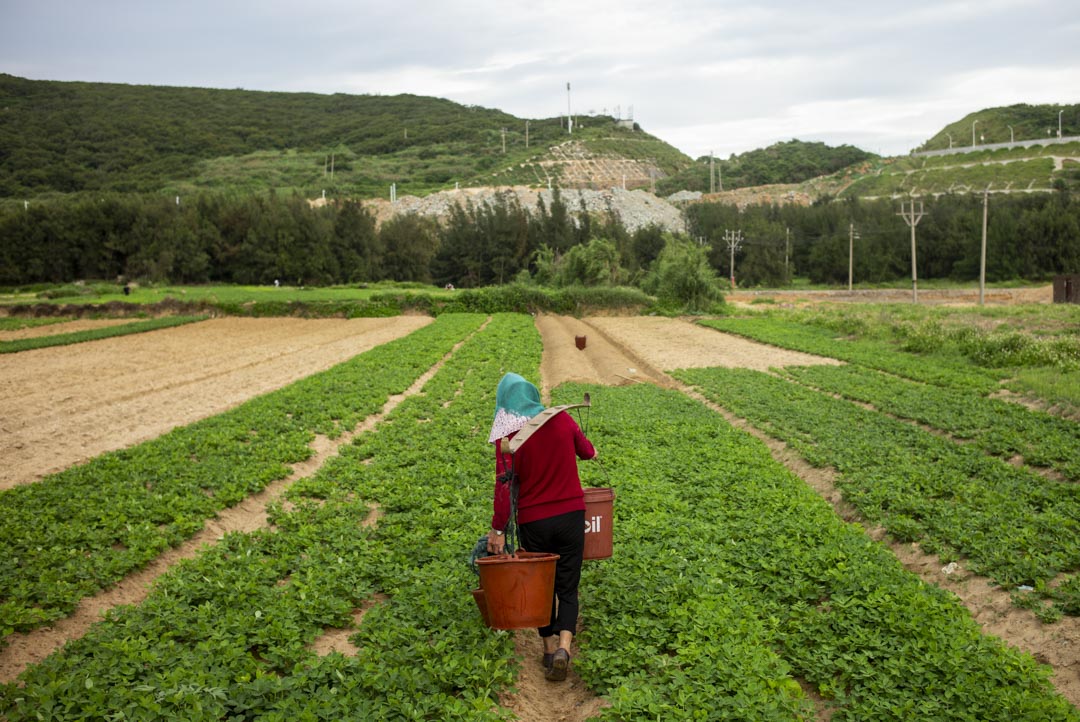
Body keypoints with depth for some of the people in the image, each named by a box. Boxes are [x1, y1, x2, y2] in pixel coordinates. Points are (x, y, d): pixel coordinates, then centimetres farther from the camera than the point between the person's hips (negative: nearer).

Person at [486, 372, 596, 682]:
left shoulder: (508, 436, -12)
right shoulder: (562, 420, -3)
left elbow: (505, 485, -16)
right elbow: (586, 451, 15)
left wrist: (498, 529, -10)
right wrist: (589, 451, 38)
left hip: (533, 522, -2)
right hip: (571, 516, 2)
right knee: (568, 588, 7)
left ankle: (550, 648, 20)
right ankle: (564, 645, -13)